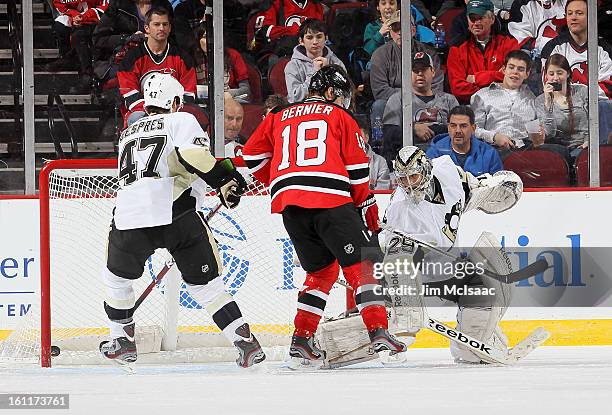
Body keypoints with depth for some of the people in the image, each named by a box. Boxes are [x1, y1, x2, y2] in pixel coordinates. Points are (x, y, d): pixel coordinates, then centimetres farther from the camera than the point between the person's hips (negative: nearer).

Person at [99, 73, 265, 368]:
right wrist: (223, 180, -6)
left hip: (129, 217, 3)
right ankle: (246, 343, -2)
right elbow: (192, 155, -9)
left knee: (117, 278, 28)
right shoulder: (181, 120, 12)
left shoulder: (128, 134, 30)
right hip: (175, 213, -3)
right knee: (205, 285, 6)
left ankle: (122, 342, 31)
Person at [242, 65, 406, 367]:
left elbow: (252, 155, 24)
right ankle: (378, 332, -14)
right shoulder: (339, 116, 15)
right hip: (330, 198, -4)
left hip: (287, 204, 4)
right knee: (360, 264, 0)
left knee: (321, 270, 18)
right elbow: (357, 168, 9)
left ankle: (302, 339, 8)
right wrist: (368, 208, 16)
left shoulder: (279, 117, 25)